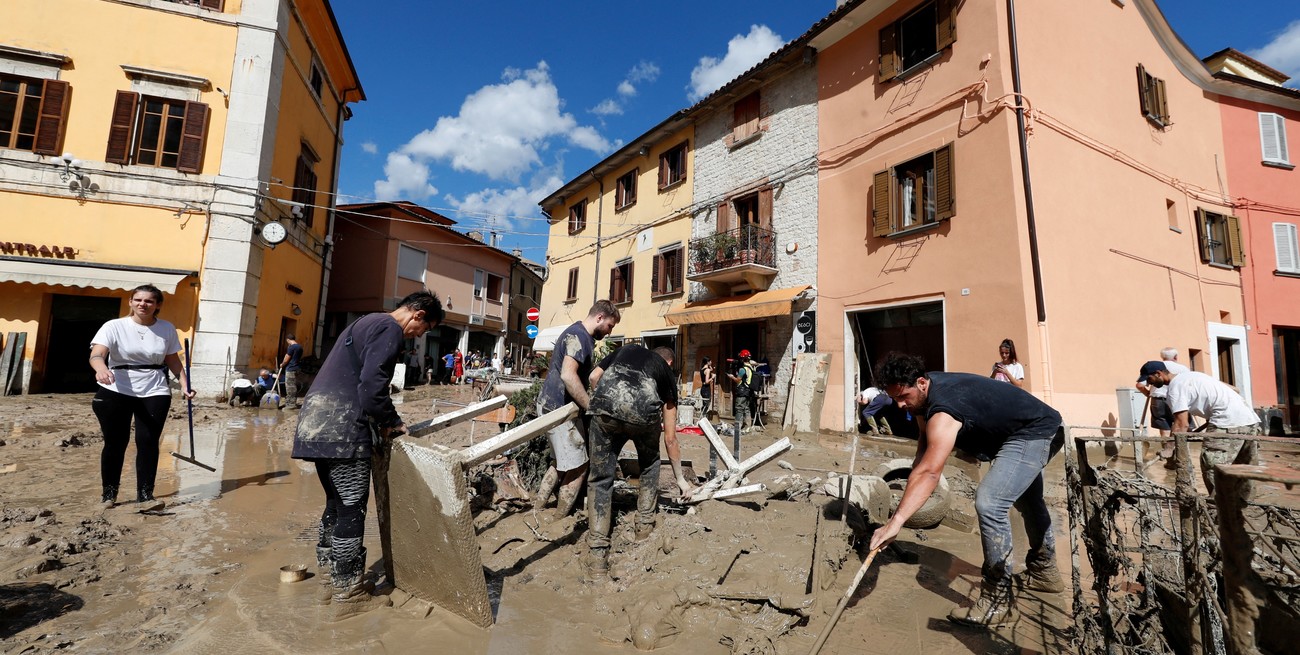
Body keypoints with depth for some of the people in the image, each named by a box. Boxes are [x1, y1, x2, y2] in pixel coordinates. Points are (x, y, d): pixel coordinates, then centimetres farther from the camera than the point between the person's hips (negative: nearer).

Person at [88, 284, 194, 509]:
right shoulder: (114, 326, -5)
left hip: (154, 393, 1)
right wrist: (102, 369, -41)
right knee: (115, 442, 4)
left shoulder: (167, 329, 4)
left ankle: (145, 493, 6)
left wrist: (184, 384, 3)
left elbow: (173, 360, 13)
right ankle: (109, 493, 22)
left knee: (148, 441, -3)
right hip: (115, 391, -1)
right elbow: (96, 354, -19)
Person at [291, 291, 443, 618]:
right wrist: (390, 422, -5)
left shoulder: (367, 322, 22)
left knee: (337, 504, 19)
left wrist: (384, 420, 19)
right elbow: (372, 383, -20)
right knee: (351, 510, -1)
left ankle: (329, 577, 32)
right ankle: (349, 594, 9)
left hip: (317, 423, 10)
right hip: (342, 430, -10)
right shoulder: (390, 329, -10)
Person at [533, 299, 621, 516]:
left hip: (553, 405, 10)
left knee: (562, 463, 20)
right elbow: (568, 375, -30)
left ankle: (537, 510, 29)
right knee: (578, 467, -2)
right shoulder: (578, 335, -17)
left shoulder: (582, 336, 15)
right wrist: (592, 407, -25)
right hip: (559, 408, -10)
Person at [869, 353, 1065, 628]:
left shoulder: (942, 412, -37)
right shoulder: (925, 390, -8)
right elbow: (925, 436, 4)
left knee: (989, 503, -25)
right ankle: (1045, 572, 52)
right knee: (1027, 500, 28)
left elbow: (929, 473, -48)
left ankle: (998, 601, -14)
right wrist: (916, 467, -13)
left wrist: (896, 521, -53)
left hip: (1036, 433, -11)